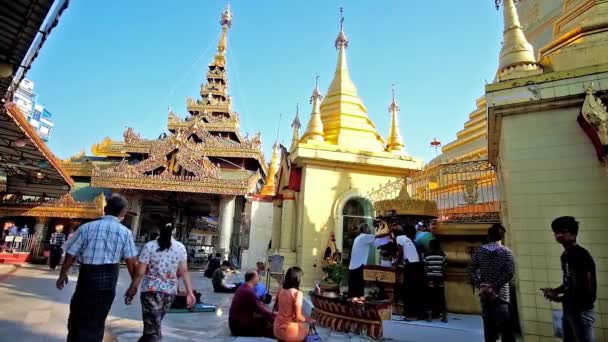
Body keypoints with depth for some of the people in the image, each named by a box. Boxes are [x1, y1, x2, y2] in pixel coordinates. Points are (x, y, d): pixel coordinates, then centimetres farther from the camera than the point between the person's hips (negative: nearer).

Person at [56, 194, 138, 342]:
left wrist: (63, 274, 19)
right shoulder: (125, 232, -7)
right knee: (97, 322, 16)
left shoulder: (86, 227, -4)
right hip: (108, 279, 0)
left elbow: (70, 254, 1)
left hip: (87, 276, 1)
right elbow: (131, 262, -7)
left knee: (78, 318, 20)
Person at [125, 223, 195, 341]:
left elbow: (140, 272, -8)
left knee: (152, 328, 0)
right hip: (170, 291, 4)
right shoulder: (180, 247, 1)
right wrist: (189, 292, 3)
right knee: (154, 325, 21)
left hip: (151, 290, -4)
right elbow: (184, 271, 0)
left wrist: (132, 290, 5)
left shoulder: (149, 246, -7)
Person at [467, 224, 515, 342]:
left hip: (484, 294, 3)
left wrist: (479, 284, -2)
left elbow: (470, 269, 0)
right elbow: (510, 272, -15)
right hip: (500, 294, -3)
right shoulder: (506, 252, -4)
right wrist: (495, 286, -12)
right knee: (505, 327, 1)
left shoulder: (479, 251, 3)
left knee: (488, 326, 12)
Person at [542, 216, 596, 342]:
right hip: (569, 309, 9)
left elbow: (587, 288, -20)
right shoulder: (565, 255, 9)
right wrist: (554, 291, 2)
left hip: (581, 310, -9)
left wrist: (561, 298, -15)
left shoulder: (582, 256, -18)